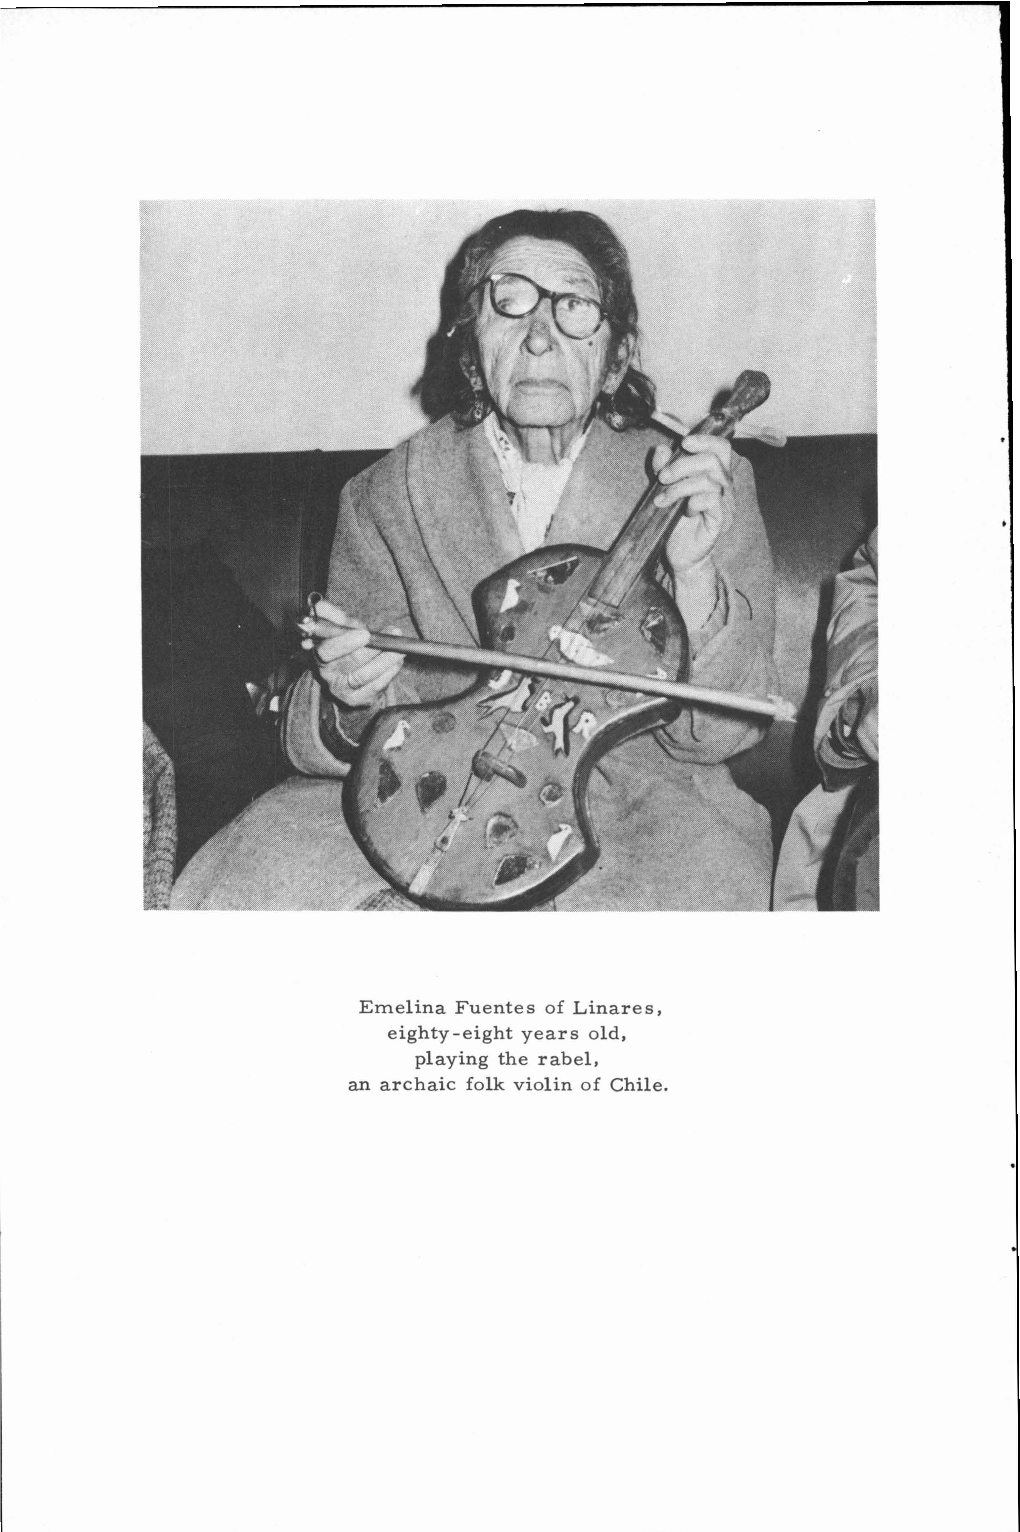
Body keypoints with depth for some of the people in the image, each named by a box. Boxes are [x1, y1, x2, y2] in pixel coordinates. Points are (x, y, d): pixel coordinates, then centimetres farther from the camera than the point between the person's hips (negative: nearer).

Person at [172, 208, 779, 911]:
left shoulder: (711, 485, -6)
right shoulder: (386, 499, -4)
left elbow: (719, 734, -9)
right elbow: (334, 739, 2)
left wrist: (693, 576, -26)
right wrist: (352, 702, -23)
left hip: (638, 800, 0)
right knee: (253, 882, -21)